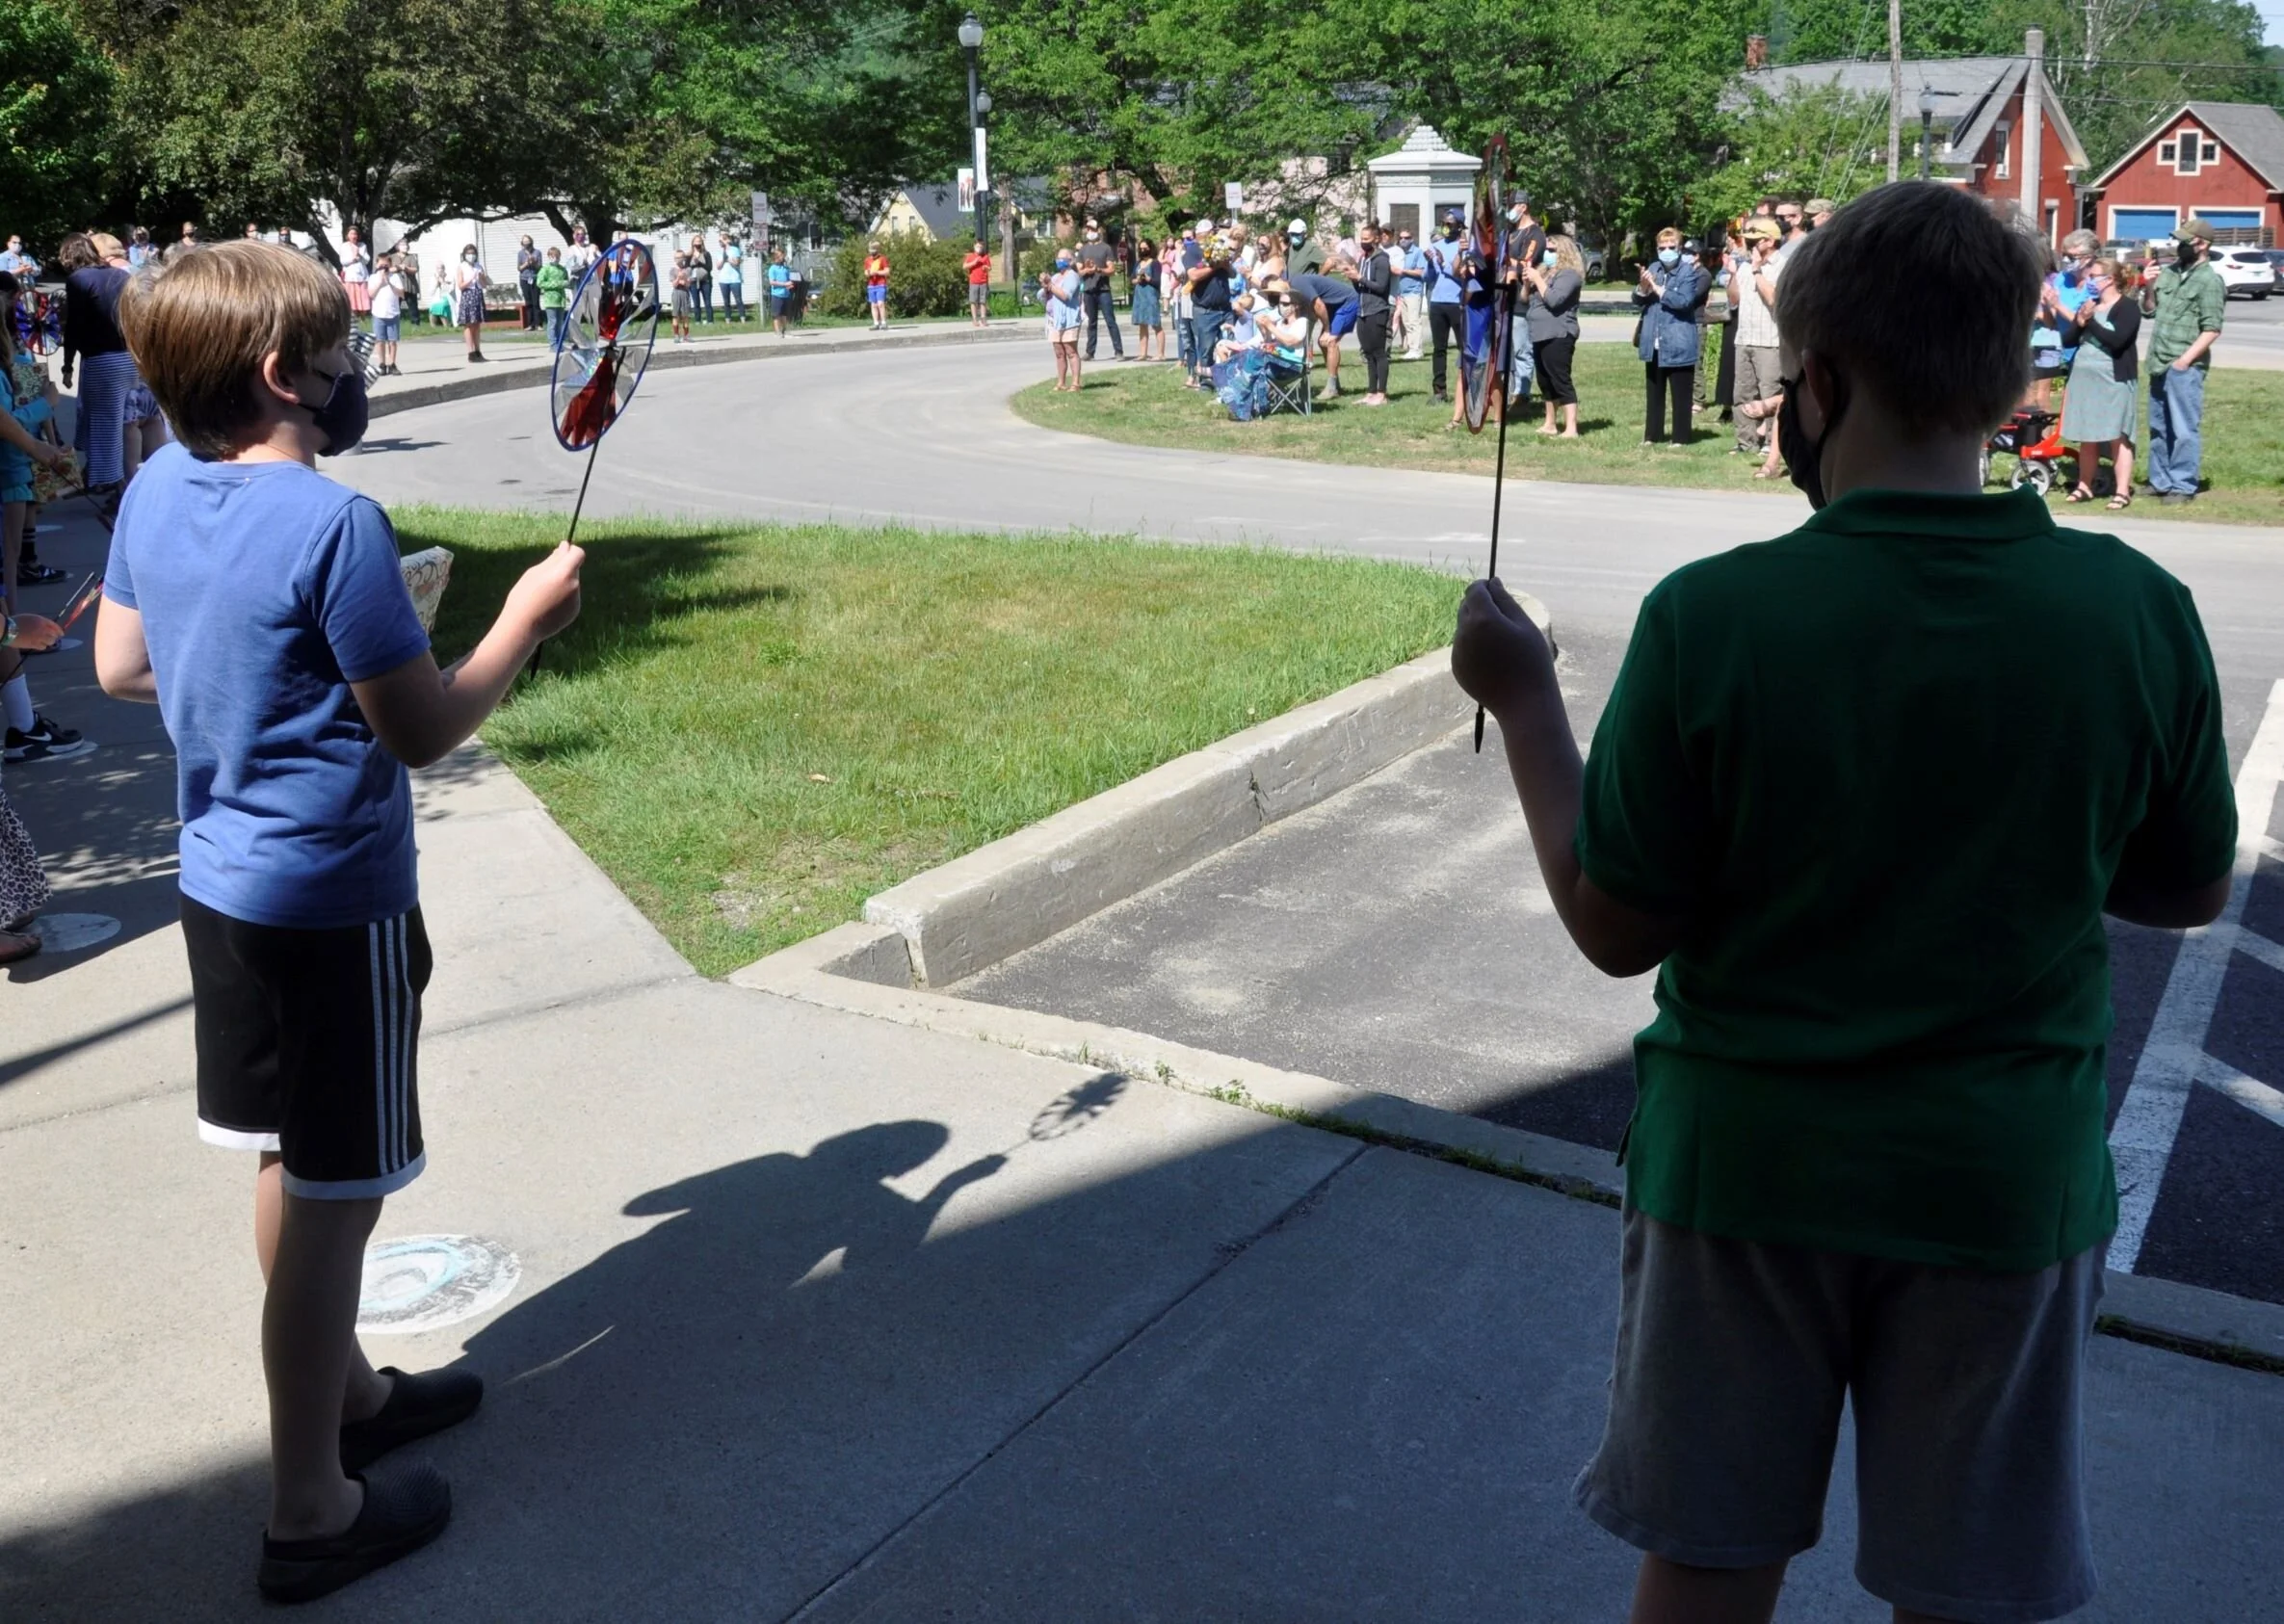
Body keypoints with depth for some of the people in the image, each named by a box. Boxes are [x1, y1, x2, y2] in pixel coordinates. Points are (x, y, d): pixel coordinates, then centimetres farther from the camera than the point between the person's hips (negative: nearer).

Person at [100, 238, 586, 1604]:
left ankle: (347, 1391, 40)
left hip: (222, 878, 8)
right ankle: (312, 1513, 14)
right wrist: (528, 618, -6)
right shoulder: (335, 527, -22)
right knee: (331, 1201, 2)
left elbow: (120, 668, 14)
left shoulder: (156, 496, 2)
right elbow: (425, 730, -19)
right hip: (335, 902, -8)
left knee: (296, 1164, 21)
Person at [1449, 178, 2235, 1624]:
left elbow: (1614, 928, -12)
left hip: (1745, 1167, -1)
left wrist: (1523, 700, -2)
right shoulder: (2138, 612, -12)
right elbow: (2188, 891, 2)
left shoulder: (1710, 619, -20)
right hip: (2007, 1180, 2)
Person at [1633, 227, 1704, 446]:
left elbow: (1684, 300, -20)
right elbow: (1638, 301, 9)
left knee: (1680, 395, 0)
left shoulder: (1689, 271, -6)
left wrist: (1656, 288, -19)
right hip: (1653, 343, 5)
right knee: (1654, 393, 13)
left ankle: (1680, 438, 6)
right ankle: (1652, 435, 20)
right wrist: (1643, 287, -13)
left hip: (1678, 344, -5)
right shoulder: (1653, 268, 10)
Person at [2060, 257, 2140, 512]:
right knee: (2086, 438, 11)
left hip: (2114, 380, -7)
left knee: (2118, 437, -6)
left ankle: (2123, 492, -5)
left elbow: (2116, 340, -20)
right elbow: (2069, 340, 12)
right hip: (2084, 378, 7)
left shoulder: (2127, 307, -6)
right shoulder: (2089, 304, 17)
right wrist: (2079, 322, -7)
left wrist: (2090, 321, -14)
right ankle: (2084, 486, 20)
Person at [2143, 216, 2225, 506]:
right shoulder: (2169, 272, 12)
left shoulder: (2209, 281, -10)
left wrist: (2185, 360, -18)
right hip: (2159, 364, 8)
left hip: (2184, 367, -8)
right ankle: (2160, 481, 25)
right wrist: (2150, 286, 1)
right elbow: (2148, 310, 19)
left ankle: (2183, 487, 0)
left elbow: (2211, 329, -14)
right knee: (2158, 427, 15)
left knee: (2184, 429, -5)